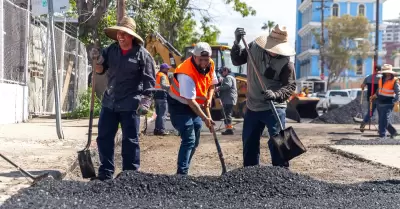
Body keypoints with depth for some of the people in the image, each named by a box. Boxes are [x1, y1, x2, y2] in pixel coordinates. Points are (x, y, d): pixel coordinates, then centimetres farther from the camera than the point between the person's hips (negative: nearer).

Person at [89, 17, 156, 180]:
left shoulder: (142, 54, -8)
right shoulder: (111, 50, 6)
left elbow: (149, 80, -8)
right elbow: (100, 71, 13)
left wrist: (146, 101, -16)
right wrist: (98, 60, -8)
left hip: (130, 104, -5)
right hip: (109, 101, 5)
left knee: (130, 141, 2)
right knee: (104, 138, 7)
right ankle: (105, 173, 18)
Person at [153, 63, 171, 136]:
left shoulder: (157, 75, 17)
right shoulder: (163, 76, -11)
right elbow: (163, 85, -27)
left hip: (157, 95, 9)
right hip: (162, 95, -9)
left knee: (158, 114, 15)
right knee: (163, 114, -8)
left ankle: (157, 129, 17)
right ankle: (161, 130, -10)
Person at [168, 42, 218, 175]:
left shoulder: (210, 65, -7)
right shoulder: (187, 73, -32)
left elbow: (212, 83, 12)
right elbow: (190, 101, -31)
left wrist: (209, 98, -5)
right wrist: (205, 119, -30)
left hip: (194, 105, 8)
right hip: (179, 105, -8)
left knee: (194, 141, 12)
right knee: (188, 140, -18)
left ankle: (184, 170, 24)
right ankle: (182, 173, -17)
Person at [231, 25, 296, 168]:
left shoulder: (286, 62, -14)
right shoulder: (254, 48, -3)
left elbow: (290, 86, -14)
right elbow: (237, 61, 7)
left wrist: (275, 95, -33)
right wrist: (237, 42, -8)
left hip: (274, 109, -5)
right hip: (252, 107, 5)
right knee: (249, 143, 15)